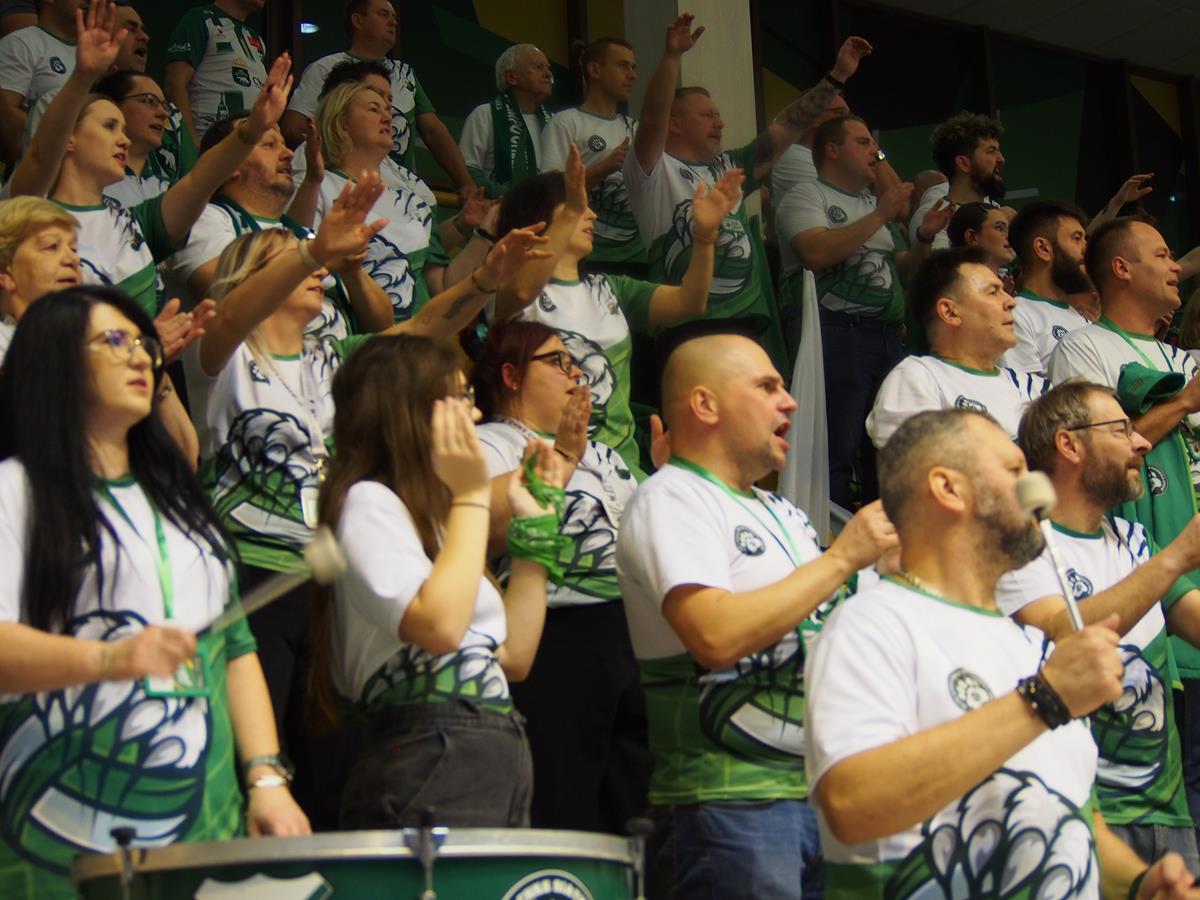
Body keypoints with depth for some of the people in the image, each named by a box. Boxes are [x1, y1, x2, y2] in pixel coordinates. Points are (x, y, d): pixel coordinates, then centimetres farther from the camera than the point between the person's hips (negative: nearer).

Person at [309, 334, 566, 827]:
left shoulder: (428, 515, 22)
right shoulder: (368, 501, -4)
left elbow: (514, 656, 18)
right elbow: (439, 625, -21)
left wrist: (533, 525, 19)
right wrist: (471, 496, -11)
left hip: (495, 764, 9)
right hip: (431, 768, -9)